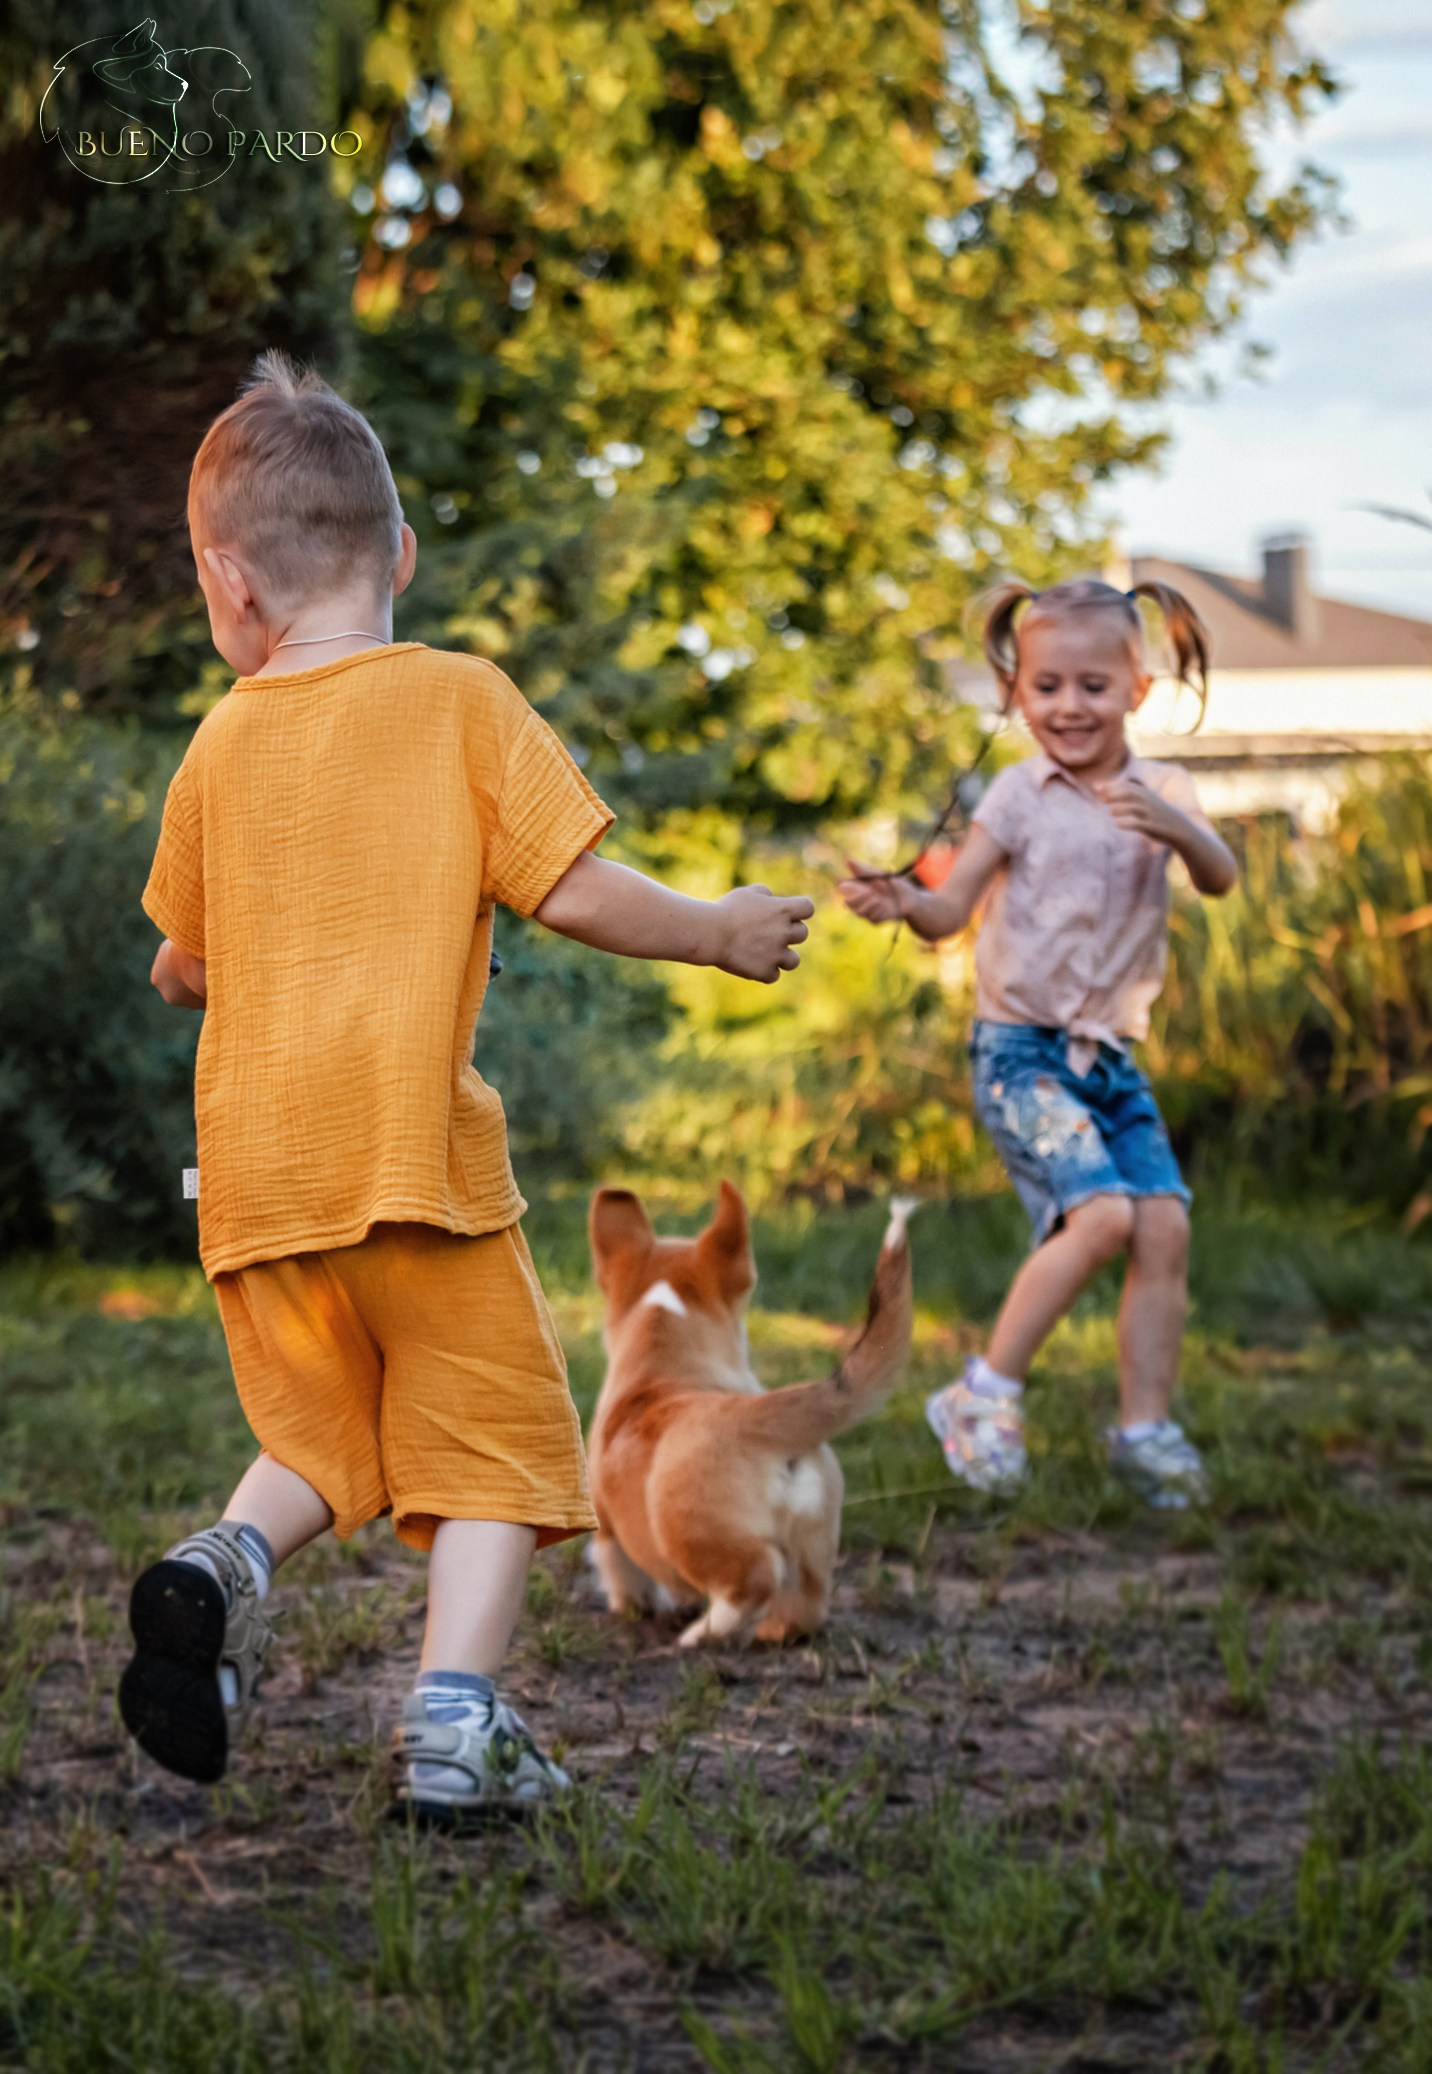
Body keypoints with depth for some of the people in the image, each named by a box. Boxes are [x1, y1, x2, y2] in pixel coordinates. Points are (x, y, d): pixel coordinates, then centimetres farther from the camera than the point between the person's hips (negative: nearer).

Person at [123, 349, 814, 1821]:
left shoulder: (223, 739, 9)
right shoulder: (460, 702, -2)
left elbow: (179, 965, 17)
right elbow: (574, 890, -7)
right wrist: (719, 930, 9)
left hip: (254, 1171, 4)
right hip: (408, 1145, -4)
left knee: (322, 1434, 20)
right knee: (492, 1434, 6)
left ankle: (225, 1561, -7)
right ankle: (454, 1720, -6)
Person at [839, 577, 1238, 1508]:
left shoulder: (1164, 793, 7)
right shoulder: (1021, 796, -3)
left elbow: (1222, 878, -7)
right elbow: (953, 908, -7)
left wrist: (1176, 828, -27)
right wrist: (901, 900, -29)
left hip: (1112, 1054, 4)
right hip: (1022, 1048, -4)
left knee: (1166, 1223, -8)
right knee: (1101, 1213, -20)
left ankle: (1147, 1426, 5)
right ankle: (986, 1395, -6)